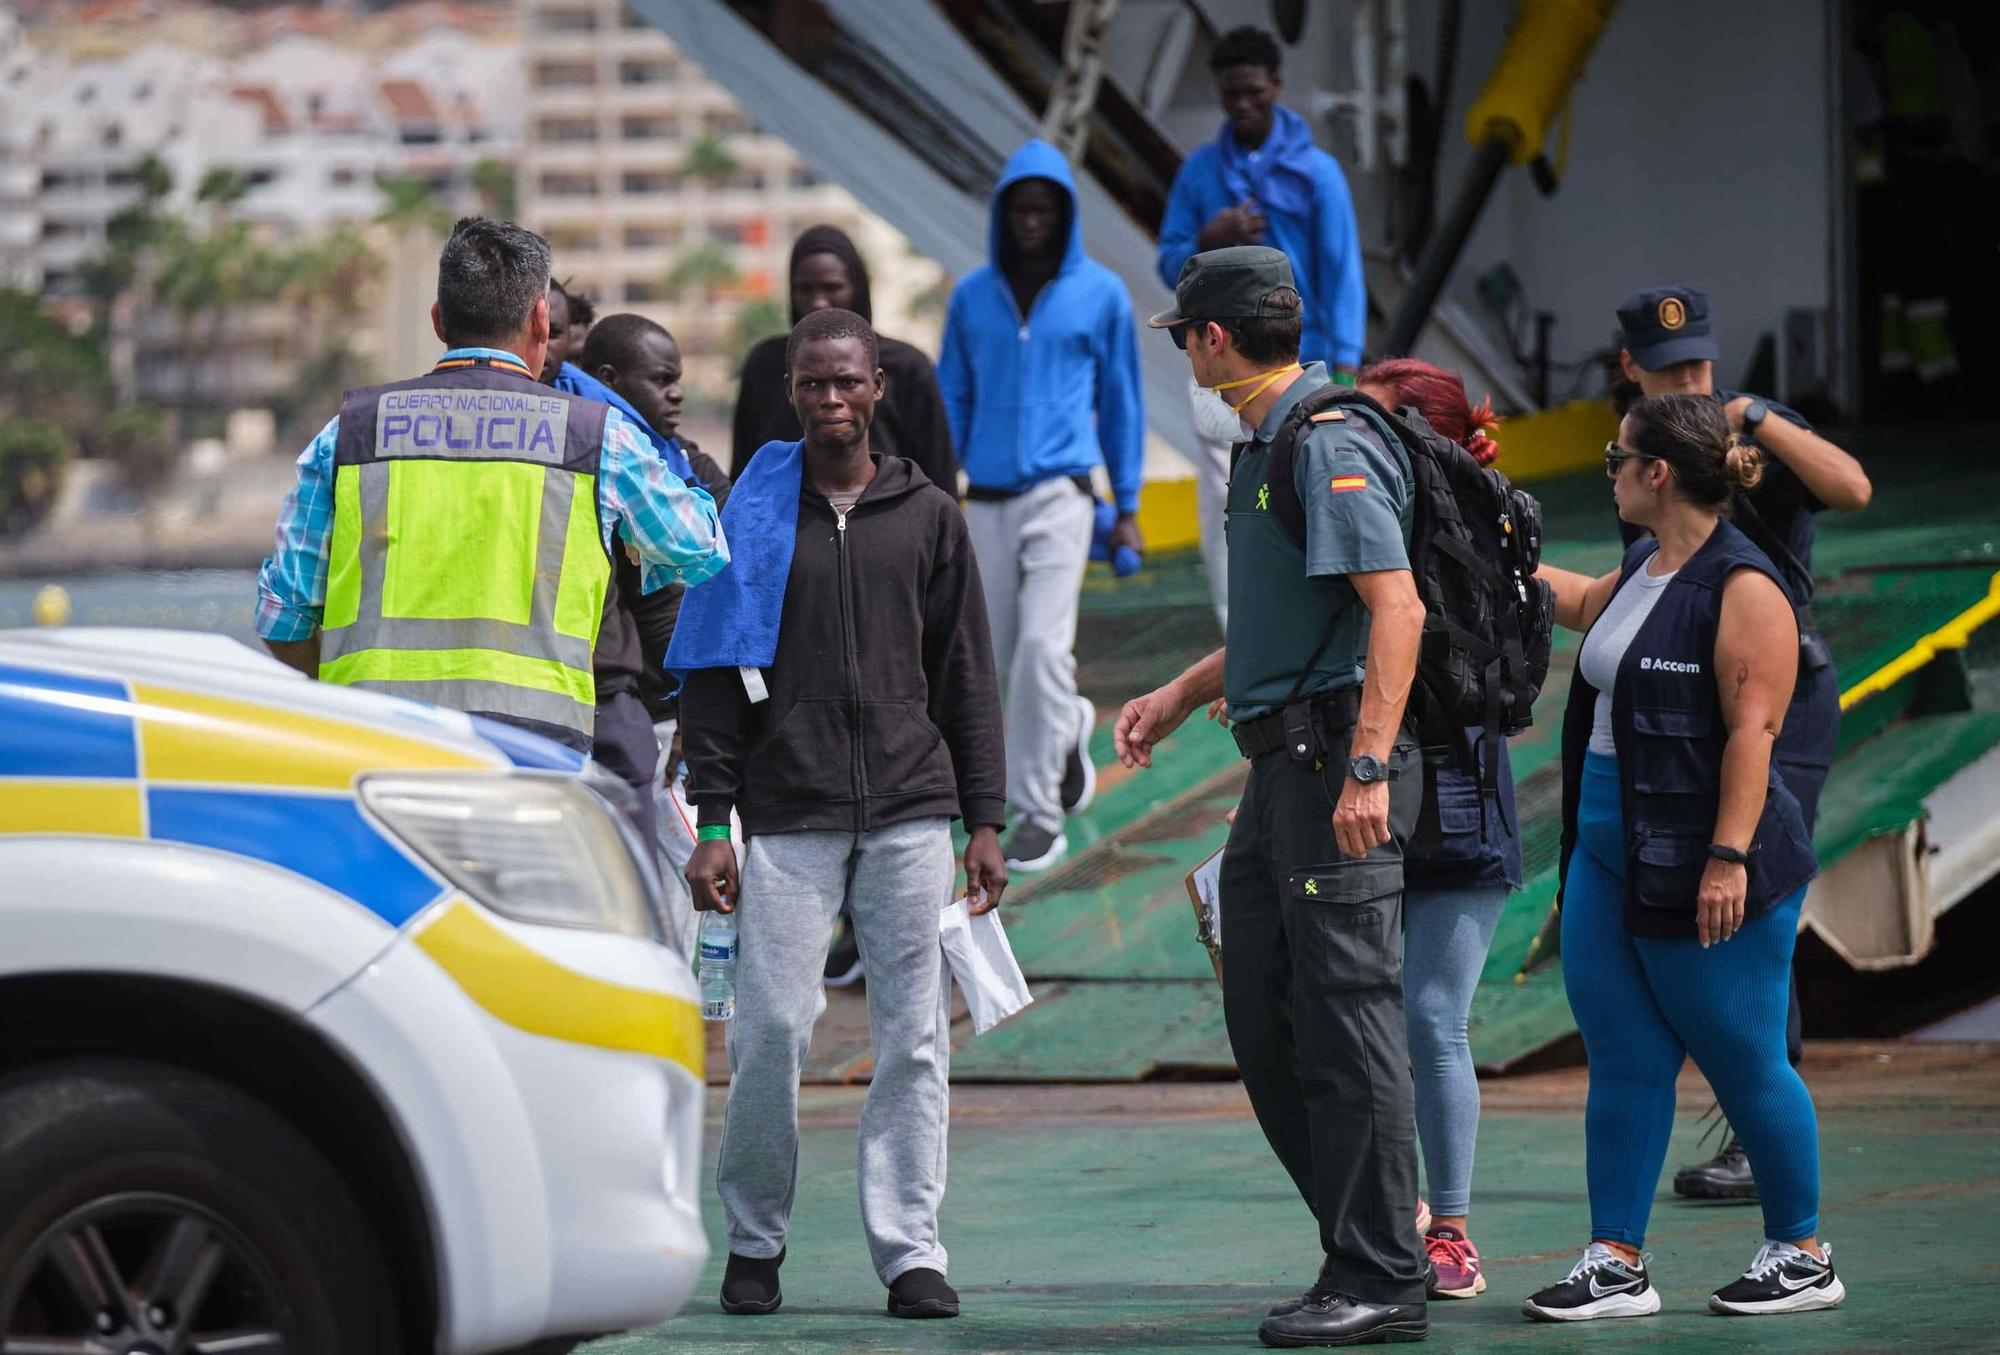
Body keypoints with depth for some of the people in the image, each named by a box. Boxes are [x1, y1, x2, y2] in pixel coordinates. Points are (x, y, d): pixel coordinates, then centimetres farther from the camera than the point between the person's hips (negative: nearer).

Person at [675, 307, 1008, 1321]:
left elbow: (968, 678, 14)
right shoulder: (752, 518, 7)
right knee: (771, 1029, -6)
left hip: (911, 816, 2)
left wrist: (985, 824, 7)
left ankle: (911, 1252, 4)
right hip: (786, 818, -1)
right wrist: (711, 826, -2)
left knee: (914, 1037, -1)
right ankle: (753, 1242, 9)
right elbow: (713, 677, 6)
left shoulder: (926, 516, 12)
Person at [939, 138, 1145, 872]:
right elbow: (953, 401, 14)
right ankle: (1068, 729, 38)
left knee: (1043, 647, -16)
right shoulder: (972, 297, 9)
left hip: (1060, 495, -3)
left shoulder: (1100, 294, 3)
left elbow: (1120, 401, 9)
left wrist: (1127, 506, 9)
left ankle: (1039, 813, -10)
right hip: (987, 501, 3)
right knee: (1002, 659, 7)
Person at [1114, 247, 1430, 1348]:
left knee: (1346, 1019, -8)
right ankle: (1362, 1250, 16)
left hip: (1338, 761, -11)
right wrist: (1176, 700, 33)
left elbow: (1397, 608, -21)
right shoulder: (1268, 443, 19)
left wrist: (1367, 769, -26)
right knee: (1263, 1018, 11)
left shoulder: (1330, 445, -13)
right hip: (1283, 763, 11)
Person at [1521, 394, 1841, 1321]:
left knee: (1745, 1066, 1)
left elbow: (1753, 730, -21)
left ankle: (1801, 1255, 14)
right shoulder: (1641, 574, 13)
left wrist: (1728, 859, -25)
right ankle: (1617, 1262, 10)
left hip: (1697, 872, -9)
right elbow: (1577, 602, 36)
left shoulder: (1742, 588, -15)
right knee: (1622, 1061, 7)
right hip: (1609, 860, 9)